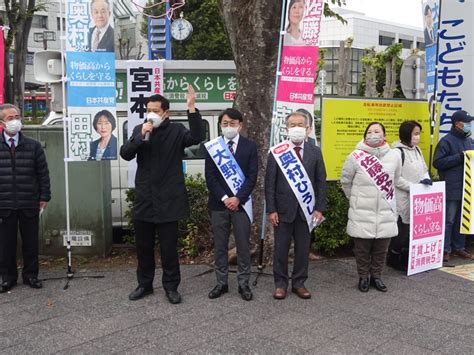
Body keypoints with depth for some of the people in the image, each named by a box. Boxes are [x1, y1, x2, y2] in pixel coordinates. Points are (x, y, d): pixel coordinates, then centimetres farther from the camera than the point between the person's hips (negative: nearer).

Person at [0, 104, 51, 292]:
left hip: (29, 204, 0)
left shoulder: (33, 146, 1)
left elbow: (43, 173, 3)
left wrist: (44, 197, -1)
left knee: (30, 241, 9)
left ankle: (30, 275, 23)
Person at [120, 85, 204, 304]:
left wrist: (192, 109, -31)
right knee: (143, 246, 13)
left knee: (169, 247, 3)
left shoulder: (176, 131, -3)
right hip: (143, 199, 4)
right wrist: (141, 136, -17)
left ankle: (171, 286, 17)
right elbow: (125, 154, -3)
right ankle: (144, 284, 28)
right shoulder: (139, 130, 8)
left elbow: (197, 137, -22)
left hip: (168, 200, -4)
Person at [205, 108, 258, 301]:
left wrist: (238, 198, -14)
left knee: (243, 245, 4)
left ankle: (243, 284, 14)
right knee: (220, 246, 7)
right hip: (218, 203, 1)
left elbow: (252, 176, -4)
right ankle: (221, 283, 17)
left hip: (241, 203, -1)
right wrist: (224, 198, -12)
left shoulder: (250, 146, 2)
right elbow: (210, 177, -1)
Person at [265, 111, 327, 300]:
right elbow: (269, 183, -3)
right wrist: (271, 210, -8)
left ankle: (299, 283, 23)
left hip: (306, 210, 2)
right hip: (283, 209, -1)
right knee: (281, 249, 7)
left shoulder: (315, 152, 4)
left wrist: (319, 208, -2)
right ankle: (280, 283, 21)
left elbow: (321, 182, 4)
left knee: (303, 249, 9)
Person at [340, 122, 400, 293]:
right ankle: (363, 277, 25)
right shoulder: (355, 157, -9)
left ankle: (376, 276, 29)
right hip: (362, 212, -2)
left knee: (381, 248, 12)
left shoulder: (394, 157, -1)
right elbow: (346, 181, 4)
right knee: (362, 248, 8)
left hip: (386, 211, 2)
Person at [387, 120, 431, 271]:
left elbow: (424, 170, 18)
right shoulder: (397, 151, -13)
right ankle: (393, 259, 16)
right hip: (402, 199, -7)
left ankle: (406, 259, 22)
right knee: (402, 229, -1)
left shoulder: (417, 150, 12)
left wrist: (426, 179, -3)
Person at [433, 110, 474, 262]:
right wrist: (460, 157, -17)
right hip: (452, 189, -7)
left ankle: (459, 247, 23)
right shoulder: (447, 141, -7)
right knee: (449, 220, -2)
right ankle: (445, 250, 6)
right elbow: (437, 162, -13)